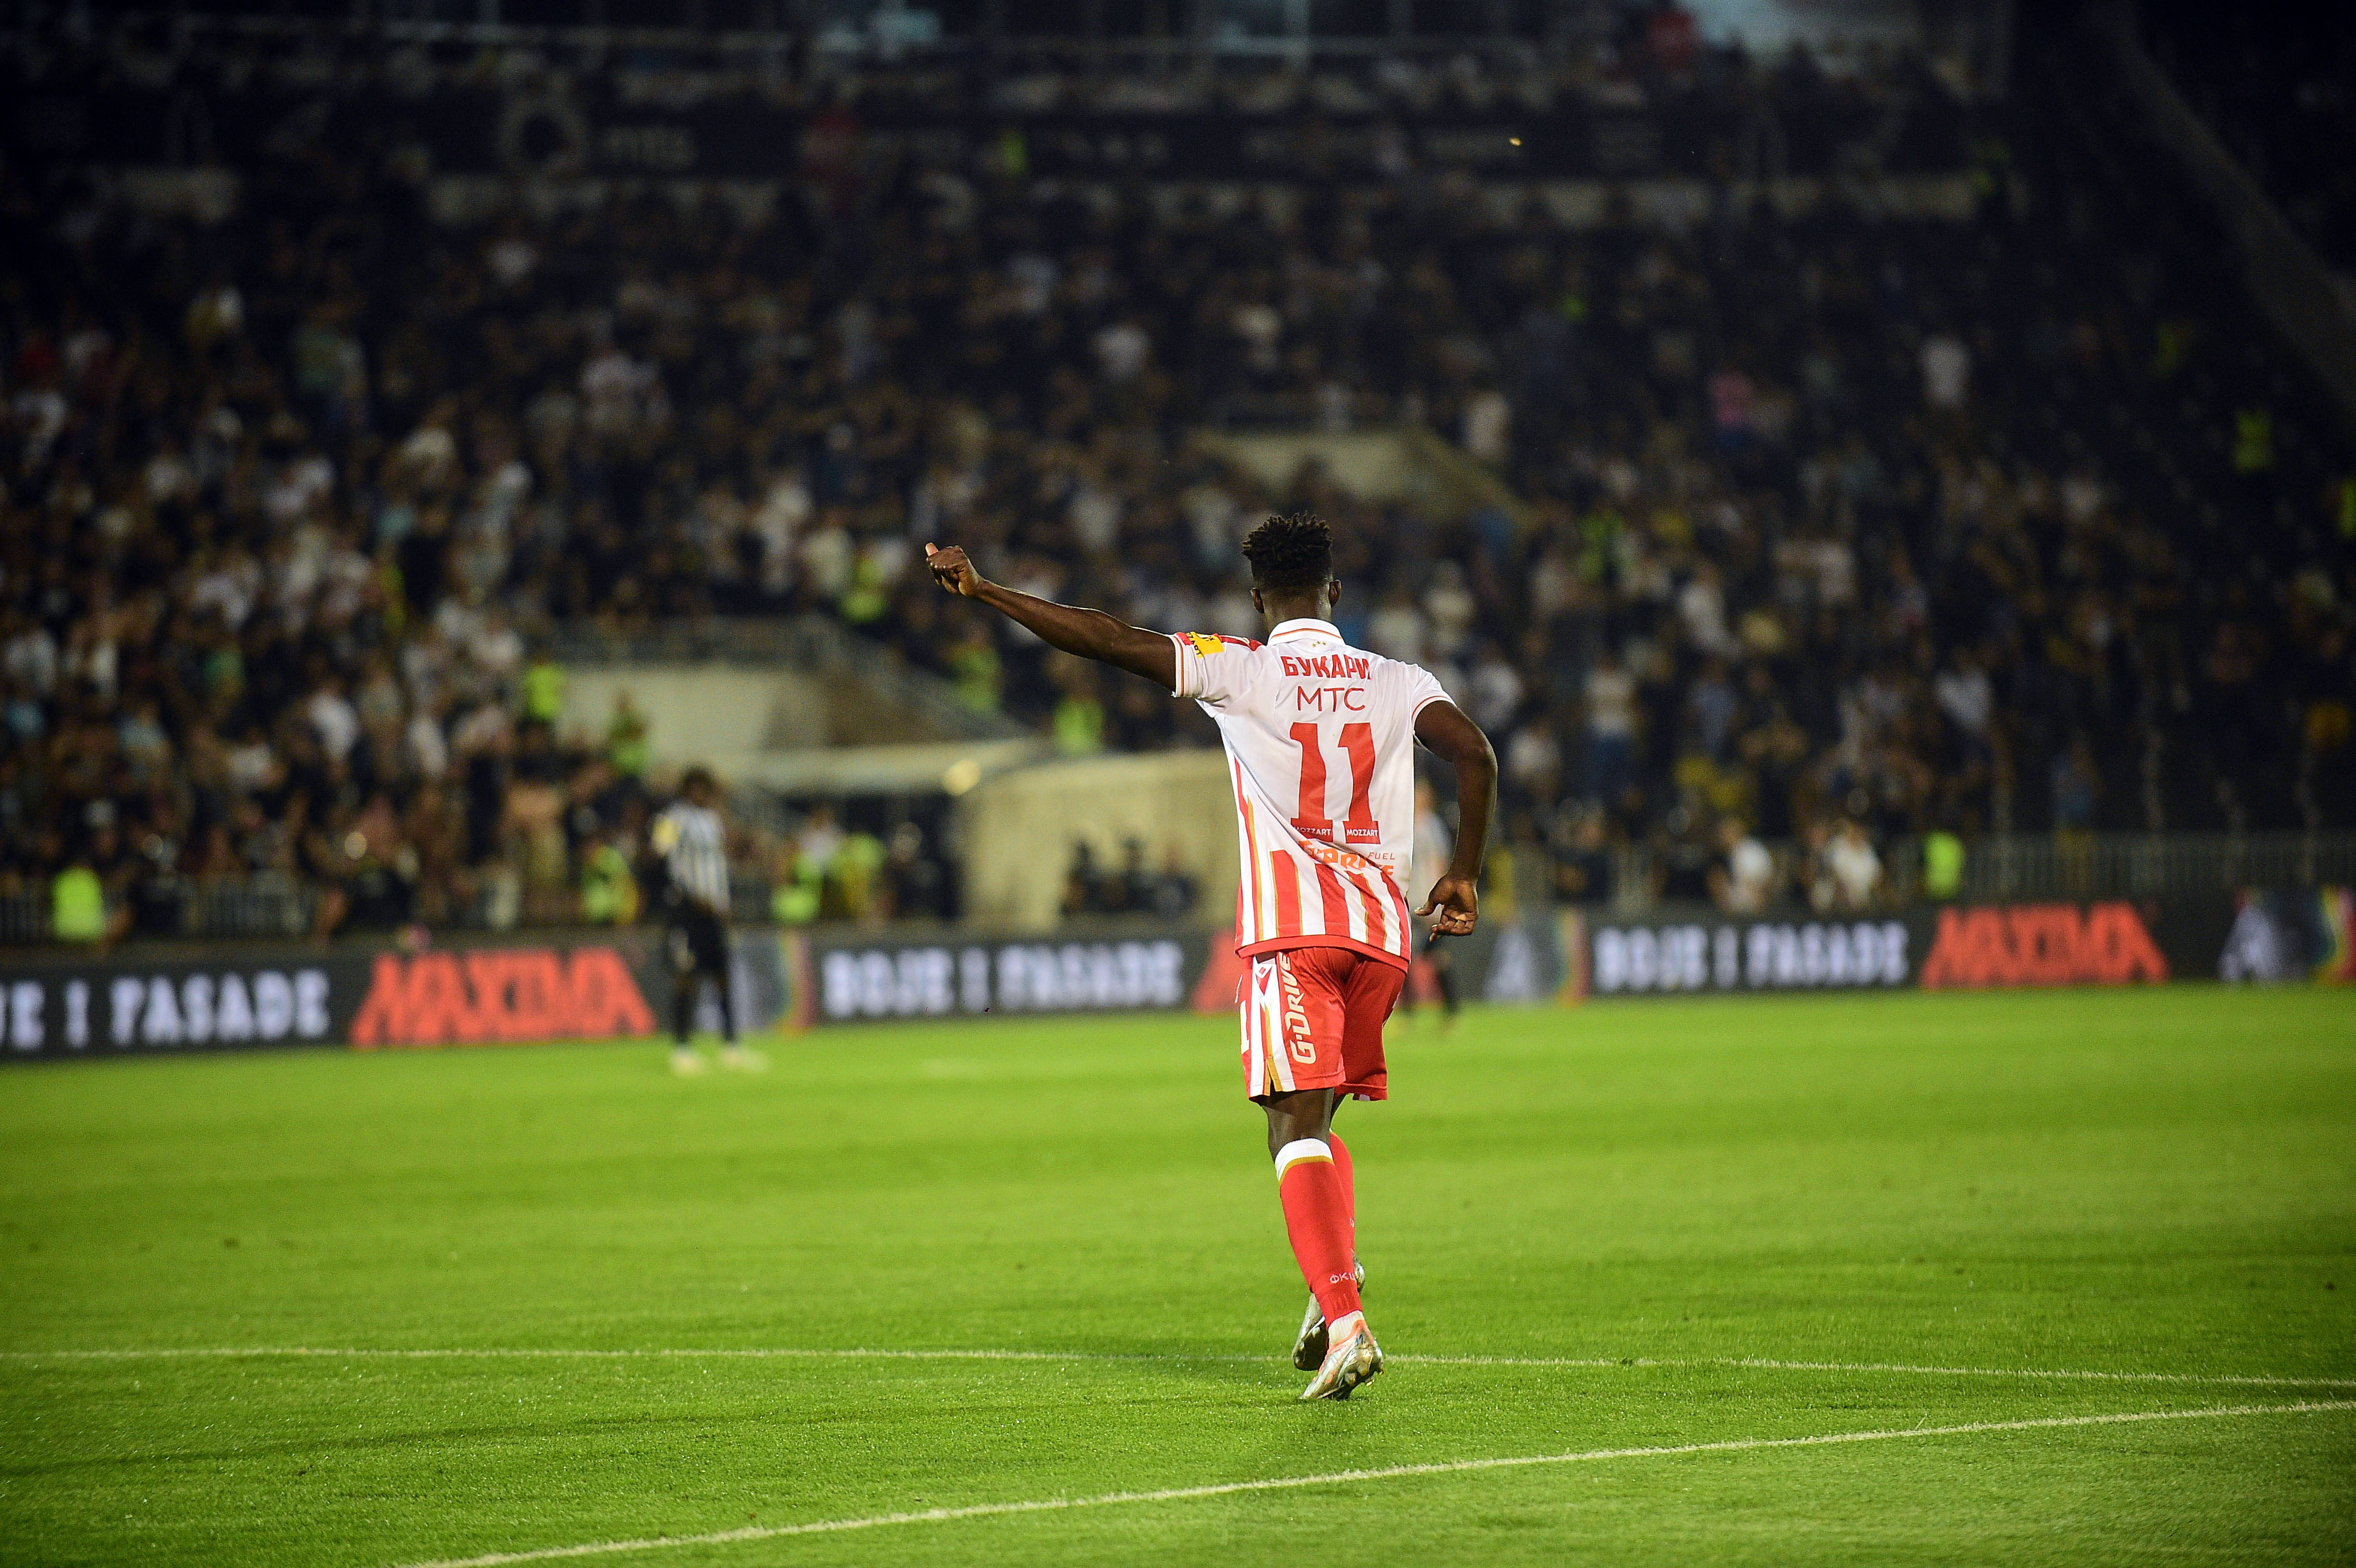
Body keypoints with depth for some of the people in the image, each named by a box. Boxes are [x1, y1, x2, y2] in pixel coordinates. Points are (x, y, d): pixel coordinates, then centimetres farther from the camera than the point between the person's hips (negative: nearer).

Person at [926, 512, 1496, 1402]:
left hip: (1291, 928, -4)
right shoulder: (1396, 683, 11)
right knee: (1316, 1120, 21)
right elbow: (1475, 755, -2)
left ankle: (1343, 1319, -23)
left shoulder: (1238, 670, 2)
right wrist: (1464, 876, 8)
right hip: (1381, 928, 4)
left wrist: (981, 591, 1)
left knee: (1297, 1128, -8)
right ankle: (1336, 1277, 4)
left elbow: (1108, 640, -4)